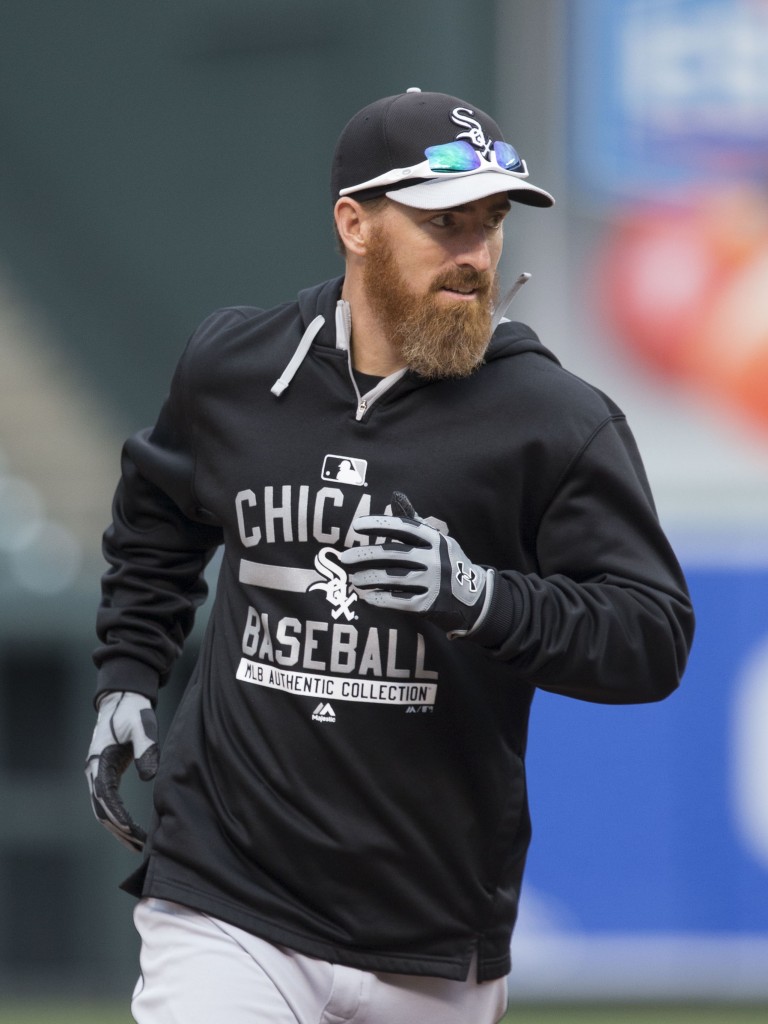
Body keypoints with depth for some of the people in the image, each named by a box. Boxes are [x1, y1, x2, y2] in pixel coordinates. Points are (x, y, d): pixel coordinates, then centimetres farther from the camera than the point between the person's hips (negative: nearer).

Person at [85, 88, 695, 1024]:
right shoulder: (229, 367, 5)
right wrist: (125, 679, 17)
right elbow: (158, 522, 27)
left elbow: (655, 638, -12)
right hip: (226, 909, 1)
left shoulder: (558, 421, -7)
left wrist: (478, 598, -26)